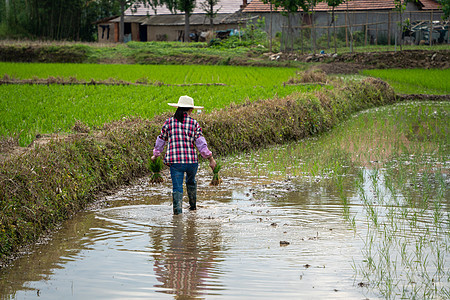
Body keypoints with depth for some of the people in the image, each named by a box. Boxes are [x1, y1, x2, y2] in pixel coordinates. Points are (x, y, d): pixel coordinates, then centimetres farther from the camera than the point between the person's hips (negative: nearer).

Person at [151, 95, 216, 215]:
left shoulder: (169, 122, 4)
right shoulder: (194, 124, 0)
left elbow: (161, 140, 12)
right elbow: (201, 143, -7)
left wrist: (155, 155, 27)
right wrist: (210, 159, -4)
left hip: (174, 160, -1)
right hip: (191, 160, 1)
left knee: (177, 188, 1)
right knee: (191, 182, 27)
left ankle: (177, 210, -14)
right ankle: (193, 205, 41)